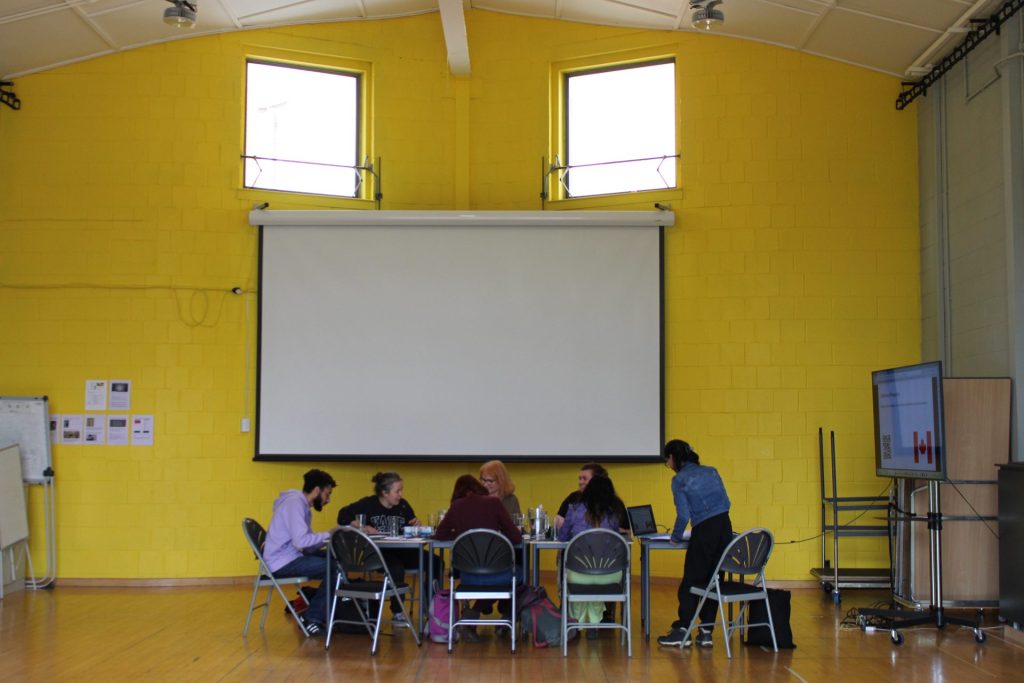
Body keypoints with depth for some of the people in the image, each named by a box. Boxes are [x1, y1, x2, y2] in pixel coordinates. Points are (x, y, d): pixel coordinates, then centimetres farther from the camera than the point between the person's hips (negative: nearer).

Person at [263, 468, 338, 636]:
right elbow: (301, 541, -28)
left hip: (291, 557, 10)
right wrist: (328, 534, -16)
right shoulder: (295, 503, -16)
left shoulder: (302, 505, 16)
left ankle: (313, 613, 8)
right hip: (283, 563, -10)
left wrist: (329, 539, -4)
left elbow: (307, 543, 11)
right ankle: (312, 619, -6)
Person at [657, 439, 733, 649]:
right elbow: (726, 502, 16)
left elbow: (683, 514, -7)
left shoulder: (679, 480, -2)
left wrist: (675, 537, 7)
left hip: (703, 531, -6)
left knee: (690, 582, 3)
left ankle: (682, 631, 4)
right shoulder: (711, 471, 15)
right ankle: (706, 632, 11)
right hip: (725, 527, 6)